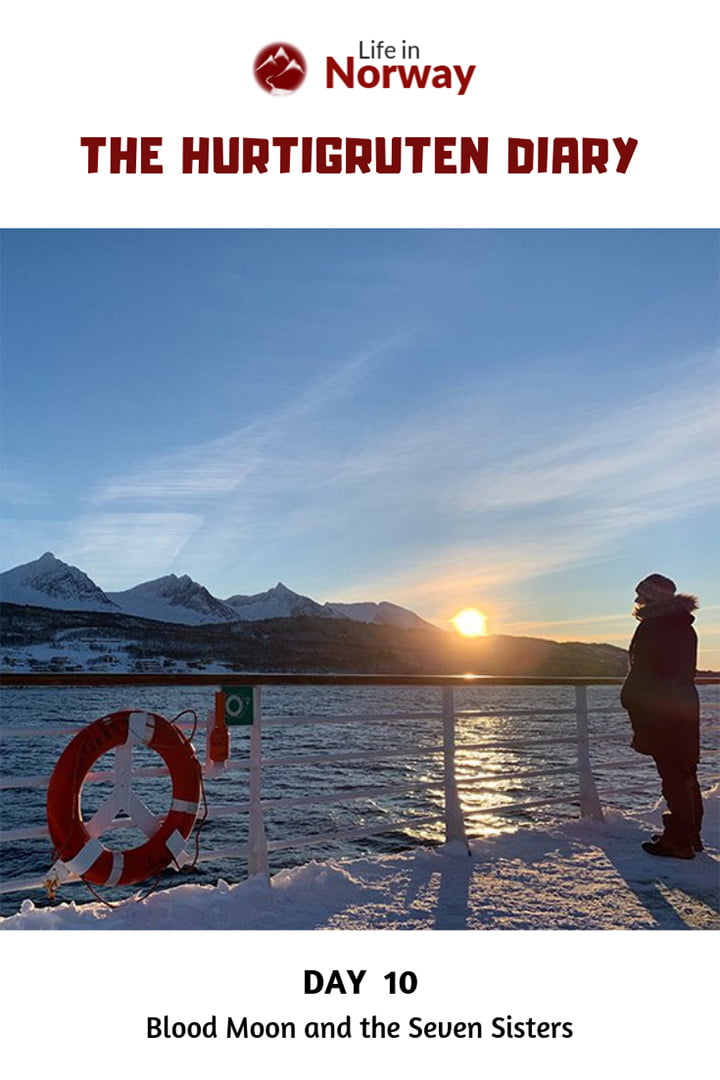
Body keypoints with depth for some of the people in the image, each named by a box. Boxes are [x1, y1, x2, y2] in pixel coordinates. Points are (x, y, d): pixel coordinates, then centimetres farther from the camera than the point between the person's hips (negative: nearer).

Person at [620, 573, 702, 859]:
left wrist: (630, 703, -6)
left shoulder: (651, 628, -15)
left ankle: (678, 840, 1)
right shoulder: (685, 627, 12)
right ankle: (690, 835, 26)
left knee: (672, 774, -4)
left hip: (660, 711, -9)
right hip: (686, 707, 9)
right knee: (686, 773, 16)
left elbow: (640, 674, -16)